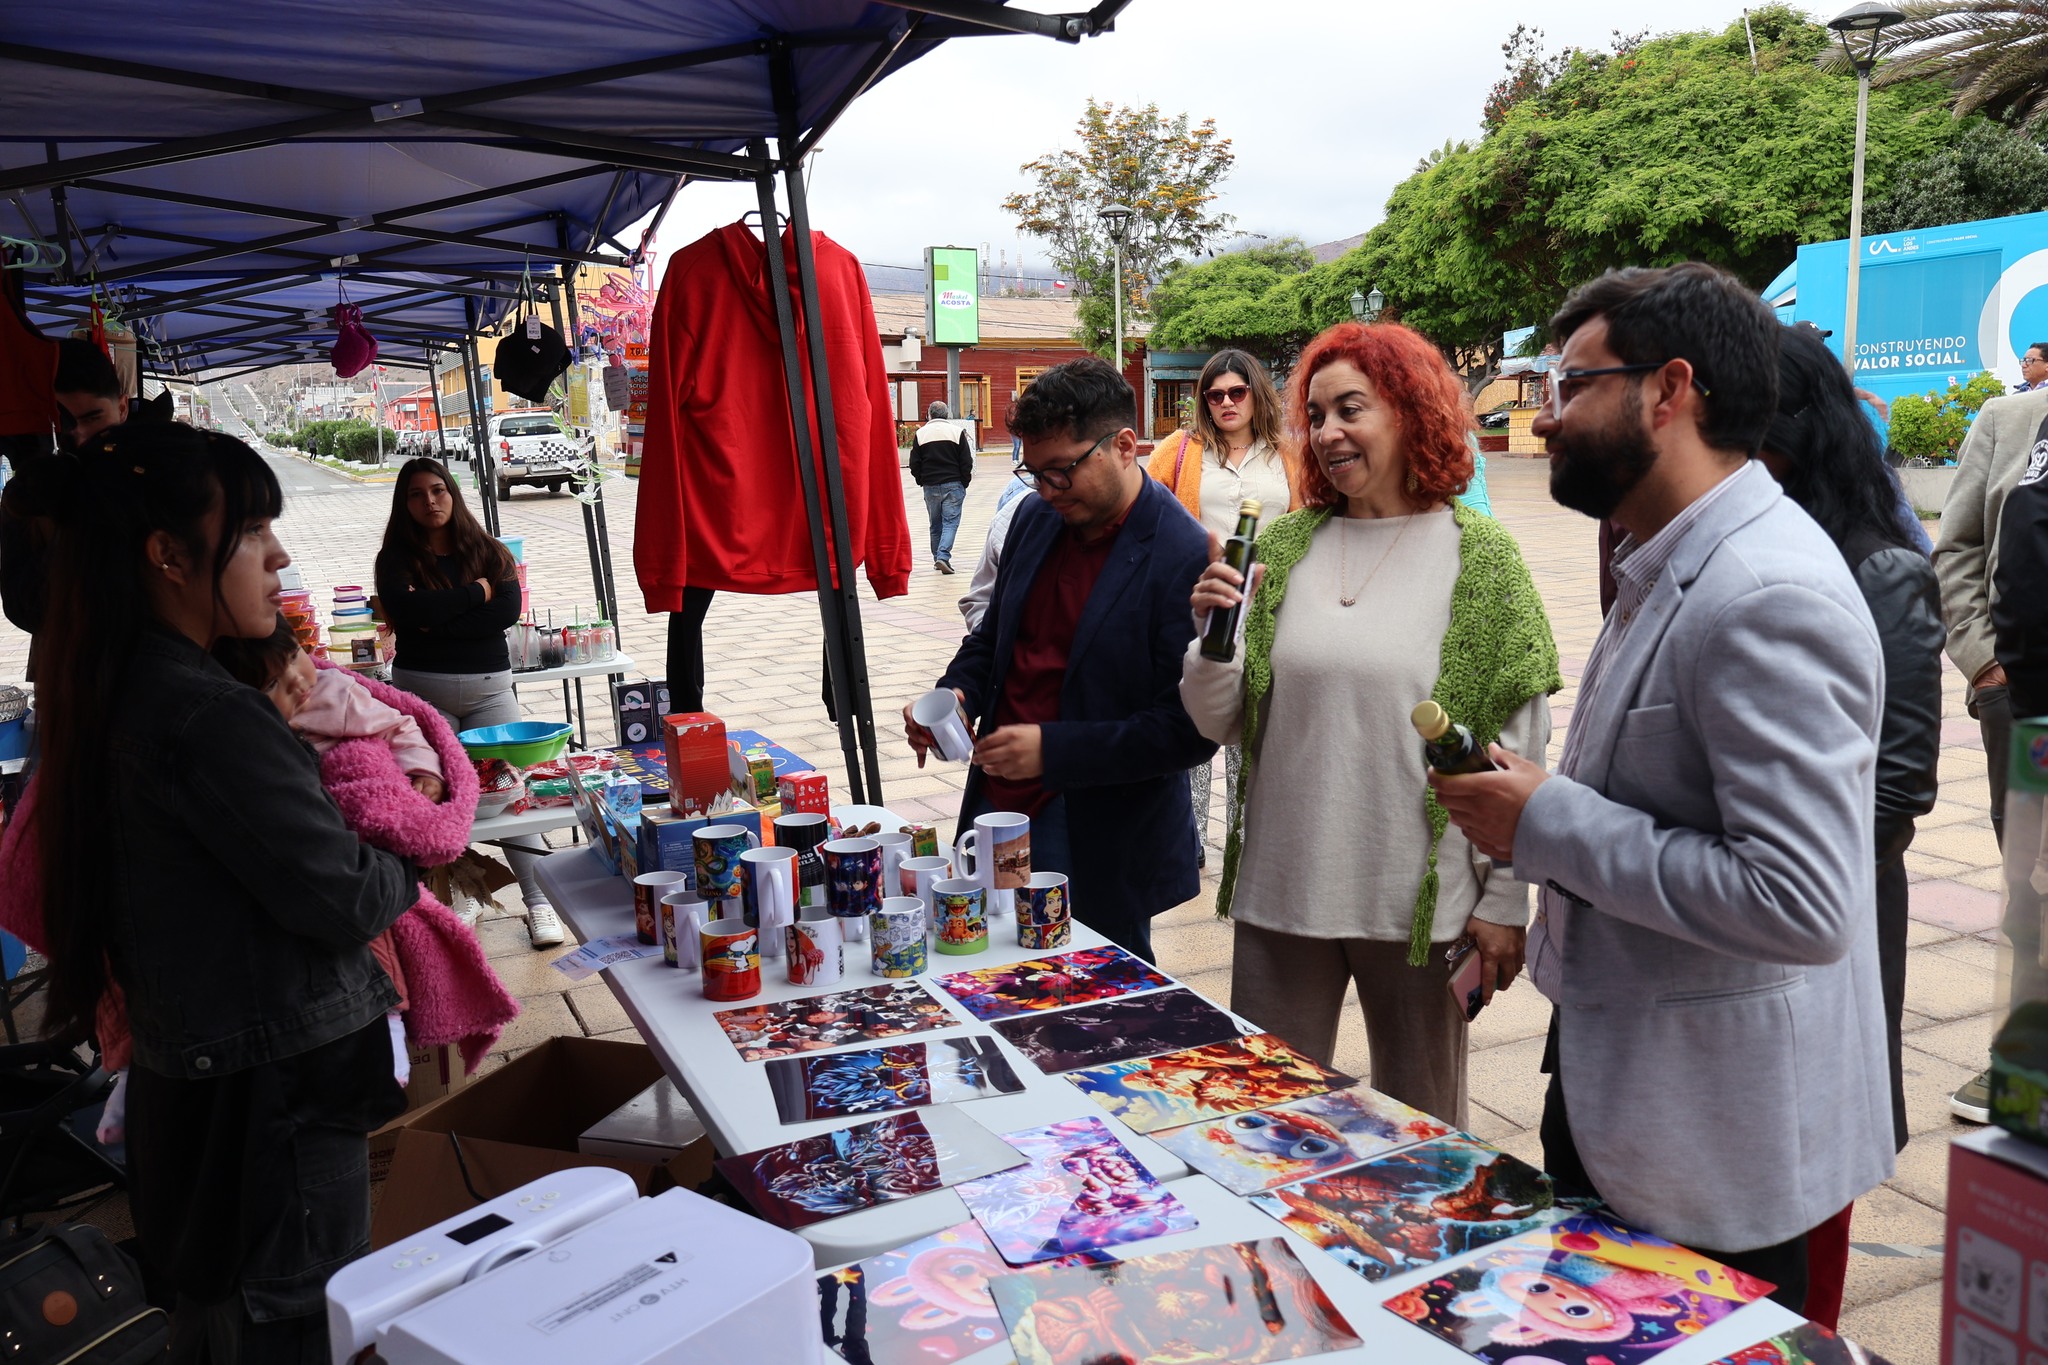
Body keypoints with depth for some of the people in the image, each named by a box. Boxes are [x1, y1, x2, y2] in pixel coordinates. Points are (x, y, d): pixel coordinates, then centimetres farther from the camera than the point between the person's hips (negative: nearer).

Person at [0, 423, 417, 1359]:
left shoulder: (116, 698, 6)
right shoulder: (210, 719, -24)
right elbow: (345, 900, -19)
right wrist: (408, 866, -1)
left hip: (187, 1079, 9)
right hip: (274, 1098, -9)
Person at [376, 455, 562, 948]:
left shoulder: (490, 552, 8)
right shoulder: (396, 558, 4)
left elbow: (508, 611, -8)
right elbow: (403, 608, -16)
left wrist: (437, 620, -13)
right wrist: (474, 594, -9)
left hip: (489, 686, 1)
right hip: (422, 690, 0)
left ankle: (538, 898, 0)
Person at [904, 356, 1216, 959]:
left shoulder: (1187, 560, -17)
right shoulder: (1035, 517, 6)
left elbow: (1191, 729, -18)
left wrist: (1054, 750, -23)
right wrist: (958, 692, -2)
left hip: (1098, 845, -6)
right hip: (995, 806, 6)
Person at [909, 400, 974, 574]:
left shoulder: (921, 433, 3)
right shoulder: (956, 432, -2)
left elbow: (914, 464, 3)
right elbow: (967, 462, -3)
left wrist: (922, 481, 16)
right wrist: (964, 483, 8)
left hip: (930, 486, 2)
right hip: (953, 485, -2)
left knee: (935, 524, 15)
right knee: (950, 522, -2)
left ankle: (937, 558, 20)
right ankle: (943, 556, -19)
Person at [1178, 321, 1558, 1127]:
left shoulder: (1480, 557, -4)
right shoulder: (1283, 546, 4)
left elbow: (1521, 746, -3)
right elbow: (1220, 724, 5)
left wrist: (1506, 902, -5)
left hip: (1419, 901, -2)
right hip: (1280, 891, 3)